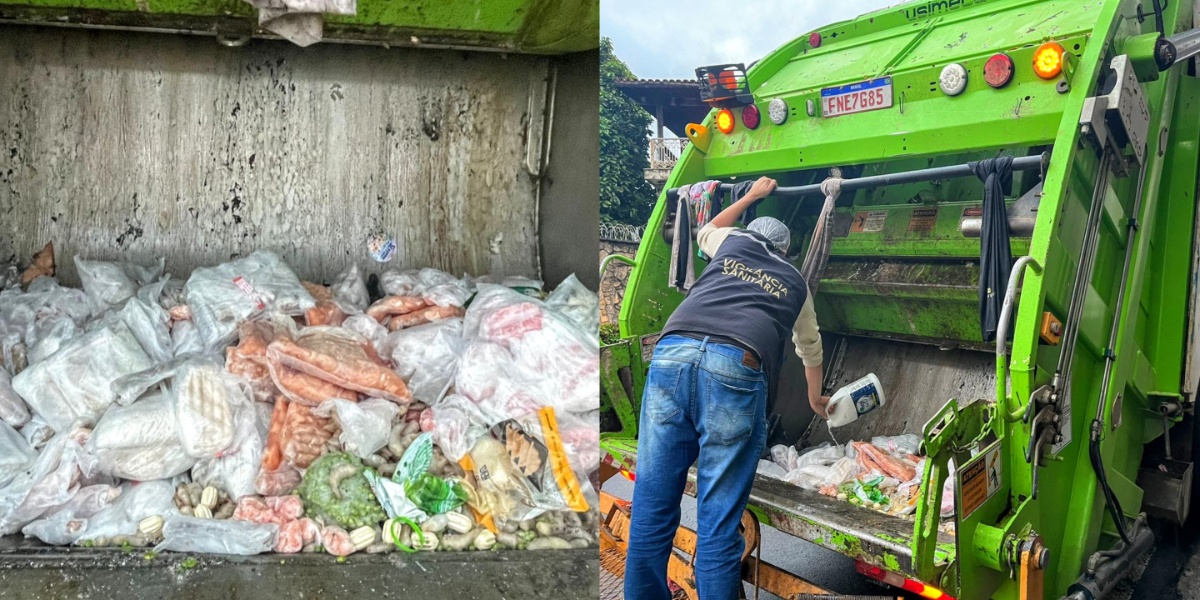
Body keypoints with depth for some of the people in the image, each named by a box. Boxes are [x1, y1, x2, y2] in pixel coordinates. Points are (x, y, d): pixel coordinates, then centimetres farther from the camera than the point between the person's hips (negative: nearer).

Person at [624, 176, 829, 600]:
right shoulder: (795, 283, 31)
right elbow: (810, 349, 49)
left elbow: (706, 231, 59)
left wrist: (751, 196, 70)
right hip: (735, 367, -2)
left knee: (651, 507, 6)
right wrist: (815, 398, 67)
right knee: (718, 521, 1)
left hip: (672, 352, 2)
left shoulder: (733, 243, 32)